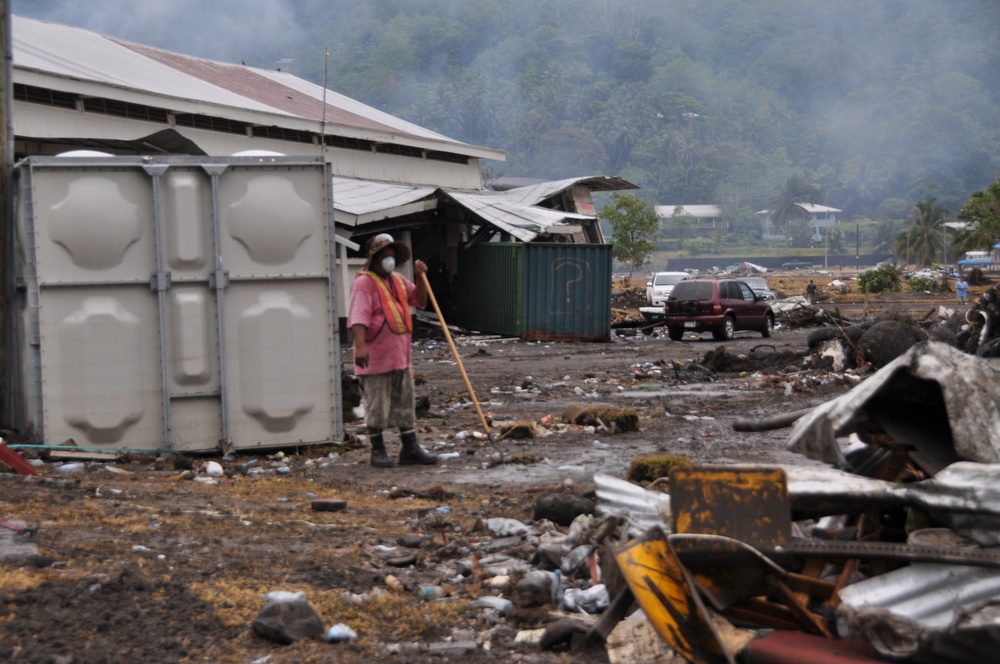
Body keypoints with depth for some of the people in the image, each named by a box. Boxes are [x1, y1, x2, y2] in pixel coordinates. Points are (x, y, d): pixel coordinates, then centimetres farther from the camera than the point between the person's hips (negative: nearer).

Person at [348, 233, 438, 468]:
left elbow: (420, 301, 20)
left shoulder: (399, 280, 14)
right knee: (377, 407, 1)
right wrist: (360, 345, -36)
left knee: (406, 404, 11)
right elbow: (358, 317, -23)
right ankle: (378, 451, 12)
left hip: (400, 356, 8)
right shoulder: (364, 283, -12)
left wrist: (421, 278, 5)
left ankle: (410, 449, 18)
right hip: (375, 358, -8)